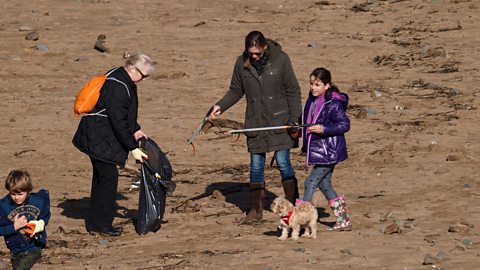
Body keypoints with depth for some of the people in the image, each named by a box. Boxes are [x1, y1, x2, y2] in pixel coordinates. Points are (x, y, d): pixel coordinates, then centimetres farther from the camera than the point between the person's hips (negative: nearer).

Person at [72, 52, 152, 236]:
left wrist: (135, 130, 10)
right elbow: (118, 122, -24)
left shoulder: (123, 80, 7)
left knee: (101, 176, 14)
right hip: (98, 137, -11)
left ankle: (94, 223, 20)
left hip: (102, 136, 11)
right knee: (108, 176, -6)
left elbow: (126, 113, 21)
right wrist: (133, 148, -19)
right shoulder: (117, 87, -25)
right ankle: (102, 223, 1)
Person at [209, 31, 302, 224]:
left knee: (283, 162, -5)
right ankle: (256, 209, 14)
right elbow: (236, 91, 13)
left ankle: (293, 206, 5)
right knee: (256, 165, 5)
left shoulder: (280, 60, -8)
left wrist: (294, 118, -7)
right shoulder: (242, 63, 0)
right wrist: (220, 106, -2)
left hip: (279, 120, -3)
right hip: (255, 122, 3)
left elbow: (293, 91, -2)